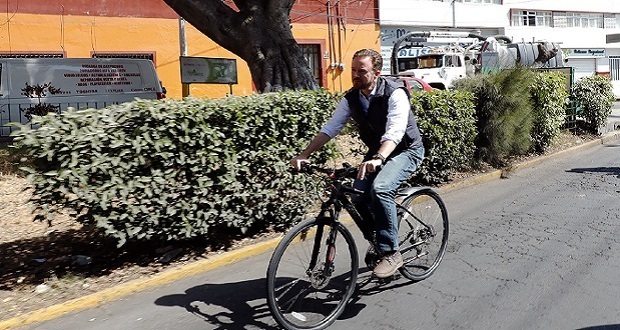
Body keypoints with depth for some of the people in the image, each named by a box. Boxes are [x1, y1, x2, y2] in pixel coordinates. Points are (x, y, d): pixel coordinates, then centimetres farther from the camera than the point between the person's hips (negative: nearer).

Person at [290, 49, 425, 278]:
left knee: (380, 189, -31)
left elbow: (395, 132, -37)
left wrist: (377, 159, -54)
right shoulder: (351, 98, -5)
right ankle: (378, 242, 18)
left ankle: (391, 253, -19)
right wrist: (304, 155, -18)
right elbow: (330, 128, -6)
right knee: (358, 196, -9)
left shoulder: (395, 93, -23)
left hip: (406, 150, -6)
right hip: (376, 152, 7)